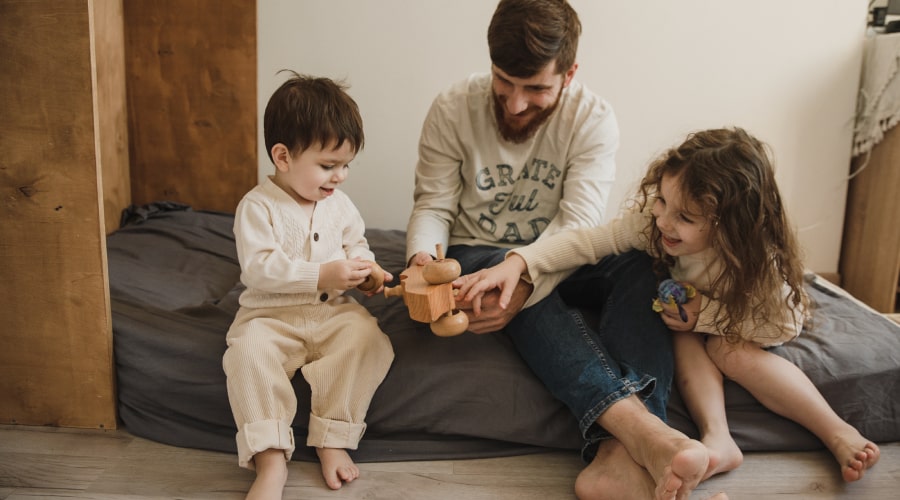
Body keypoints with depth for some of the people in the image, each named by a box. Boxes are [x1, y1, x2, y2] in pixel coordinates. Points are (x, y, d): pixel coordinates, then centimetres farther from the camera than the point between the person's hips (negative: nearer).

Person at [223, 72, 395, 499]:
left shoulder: (339, 203, 8)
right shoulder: (257, 206, -9)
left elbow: (356, 243, 21)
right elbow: (258, 268, -18)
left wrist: (365, 268, -3)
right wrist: (322, 275, -26)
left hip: (333, 310, 4)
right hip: (271, 314, -3)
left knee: (367, 338, -25)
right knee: (248, 352, -32)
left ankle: (332, 441, -16)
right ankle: (271, 458, -25)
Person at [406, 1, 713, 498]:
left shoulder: (594, 119, -12)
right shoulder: (452, 109, -9)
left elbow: (578, 227, -23)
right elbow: (432, 205, -7)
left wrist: (524, 286, -41)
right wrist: (423, 260, -31)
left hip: (559, 265, 1)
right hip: (475, 256, -1)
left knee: (642, 261, -29)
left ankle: (617, 457, -47)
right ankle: (640, 426, -51)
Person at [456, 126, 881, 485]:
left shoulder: (758, 260, -35)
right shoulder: (650, 222, -32)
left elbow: (786, 324, -25)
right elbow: (586, 242, -35)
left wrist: (707, 315, -34)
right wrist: (518, 262, -50)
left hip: (736, 328, -2)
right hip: (685, 323, 3)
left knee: (731, 352, -31)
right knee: (684, 340, -29)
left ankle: (838, 433, -23)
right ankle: (718, 439, -30)